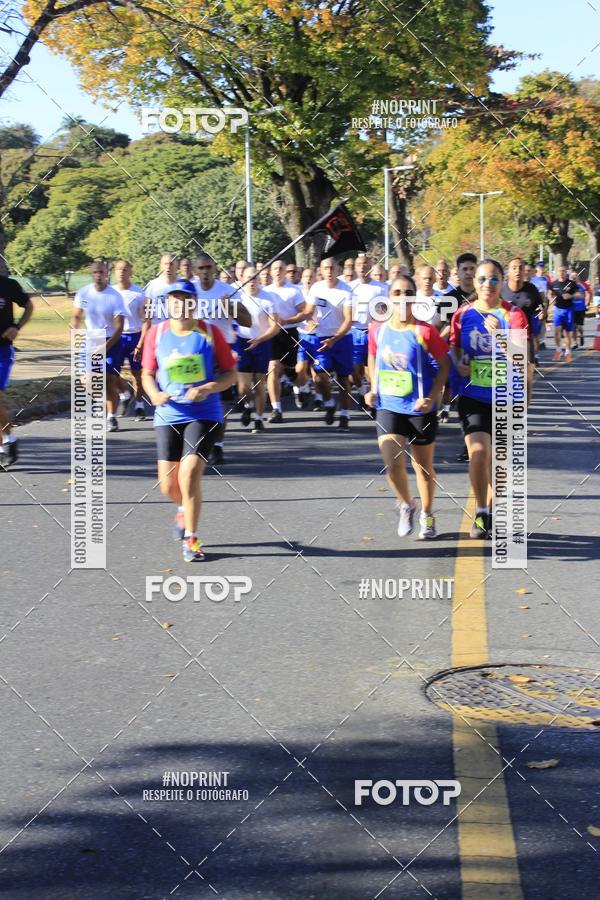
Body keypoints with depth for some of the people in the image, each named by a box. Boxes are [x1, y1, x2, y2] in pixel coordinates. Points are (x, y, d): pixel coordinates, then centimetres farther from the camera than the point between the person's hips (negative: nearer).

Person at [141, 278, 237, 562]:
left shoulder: (210, 333, -3)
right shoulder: (157, 333, 3)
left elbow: (230, 373, 1)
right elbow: (148, 374, 10)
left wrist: (207, 389, -17)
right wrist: (155, 393, -11)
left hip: (204, 414, -3)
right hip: (168, 416, 3)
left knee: (189, 475, -17)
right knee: (168, 485, 3)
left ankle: (191, 538, 2)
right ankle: (185, 508, 41)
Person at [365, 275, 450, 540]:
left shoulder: (424, 331, -14)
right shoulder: (377, 329, -2)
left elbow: (444, 365, -7)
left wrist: (432, 397, -17)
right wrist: (373, 389, 5)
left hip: (420, 409, -2)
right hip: (388, 407, 2)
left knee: (423, 466, 12)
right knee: (393, 464, -13)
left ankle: (427, 515, 34)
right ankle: (406, 505, 15)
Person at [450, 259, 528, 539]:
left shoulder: (513, 314, -6)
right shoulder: (463, 314, 1)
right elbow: (454, 346, 15)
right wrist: (459, 363, -6)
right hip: (472, 397, 0)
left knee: (496, 459, 10)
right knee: (477, 452, -17)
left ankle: (491, 511, 29)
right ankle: (481, 512, -2)